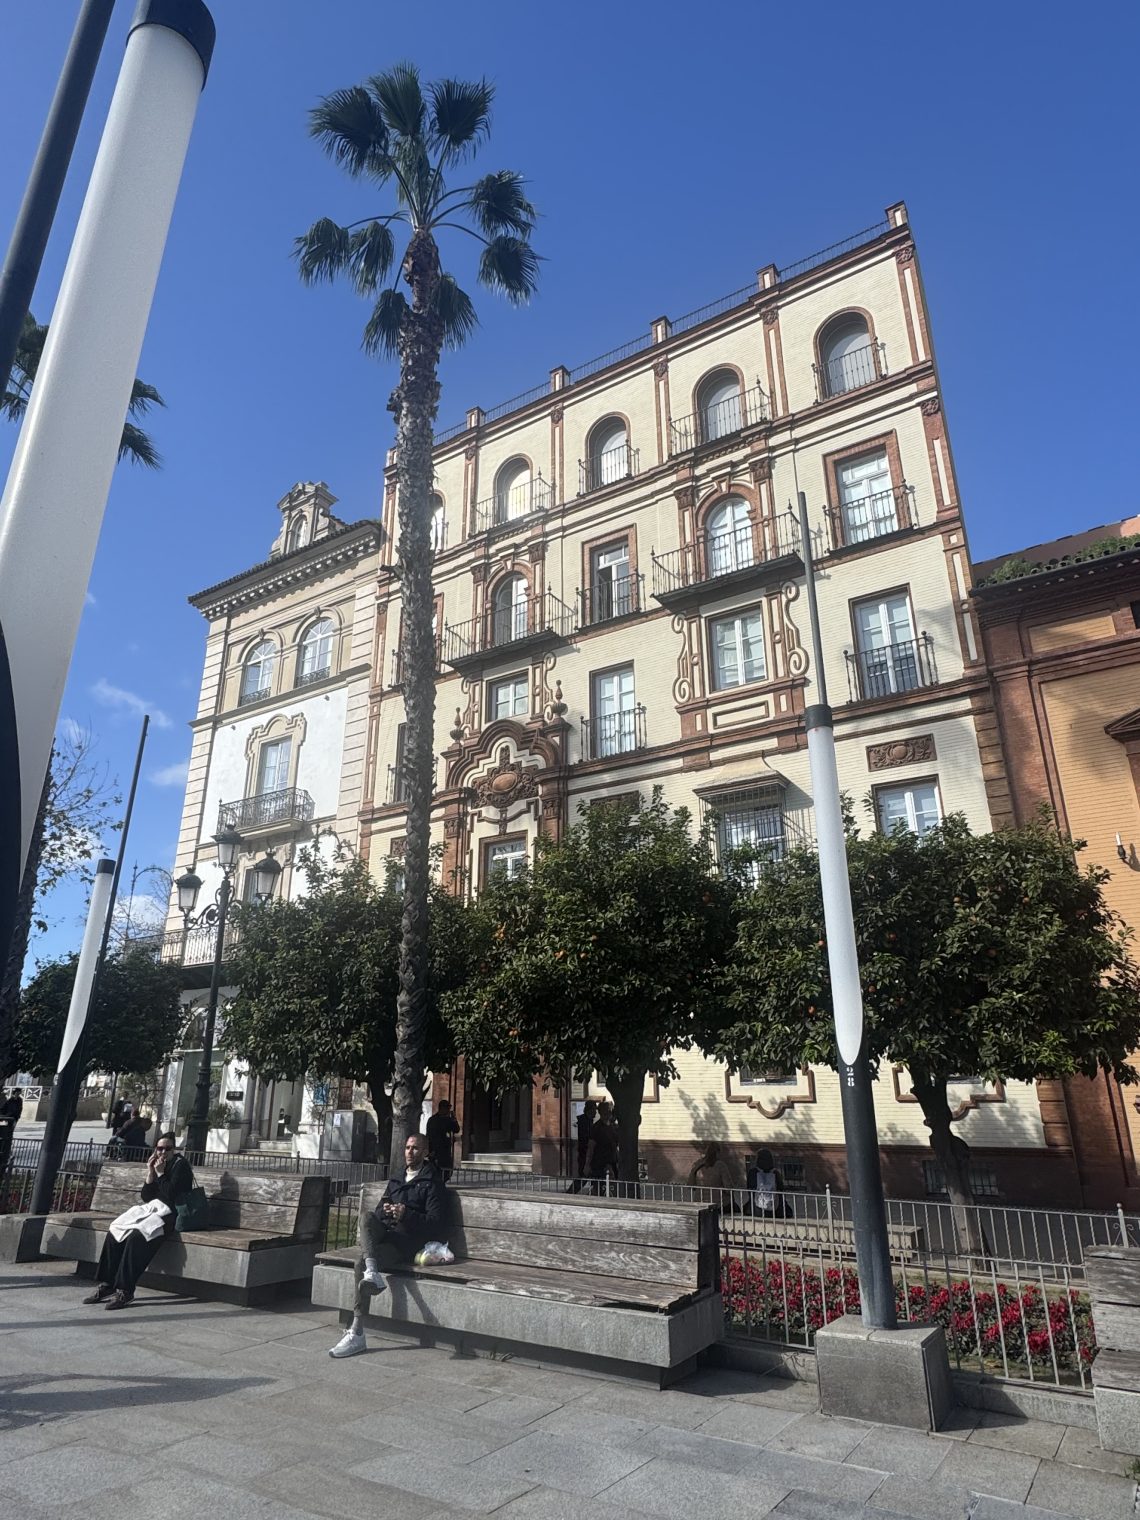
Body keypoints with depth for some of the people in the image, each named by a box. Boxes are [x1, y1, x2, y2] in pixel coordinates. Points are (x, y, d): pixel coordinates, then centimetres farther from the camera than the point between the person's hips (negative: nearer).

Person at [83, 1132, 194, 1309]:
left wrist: (160, 1173, -11)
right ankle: (106, 1285, -6)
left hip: (169, 1214, -8)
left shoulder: (180, 1165, -5)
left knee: (136, 1237, -30)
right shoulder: (155, 1165, 16)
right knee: (113, 1234, -12)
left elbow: (171, 1195, -15)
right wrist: (150, 1174, -2)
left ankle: (125, 1291, -25)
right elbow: (145, 1197, 10)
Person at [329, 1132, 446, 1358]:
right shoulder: (396, 1180, 25)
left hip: (408, 1240, -6)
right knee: (367, 1218, -26)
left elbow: (436, 1222, -5)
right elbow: (380, 1209, 20)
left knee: (362, 1264, -26)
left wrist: (406, 1215, -16)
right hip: (385, 1234, 6)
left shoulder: (432, 1183, 3)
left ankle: (357, 1334, -20)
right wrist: (384, 1211, -4)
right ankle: (372, 1272, -45)